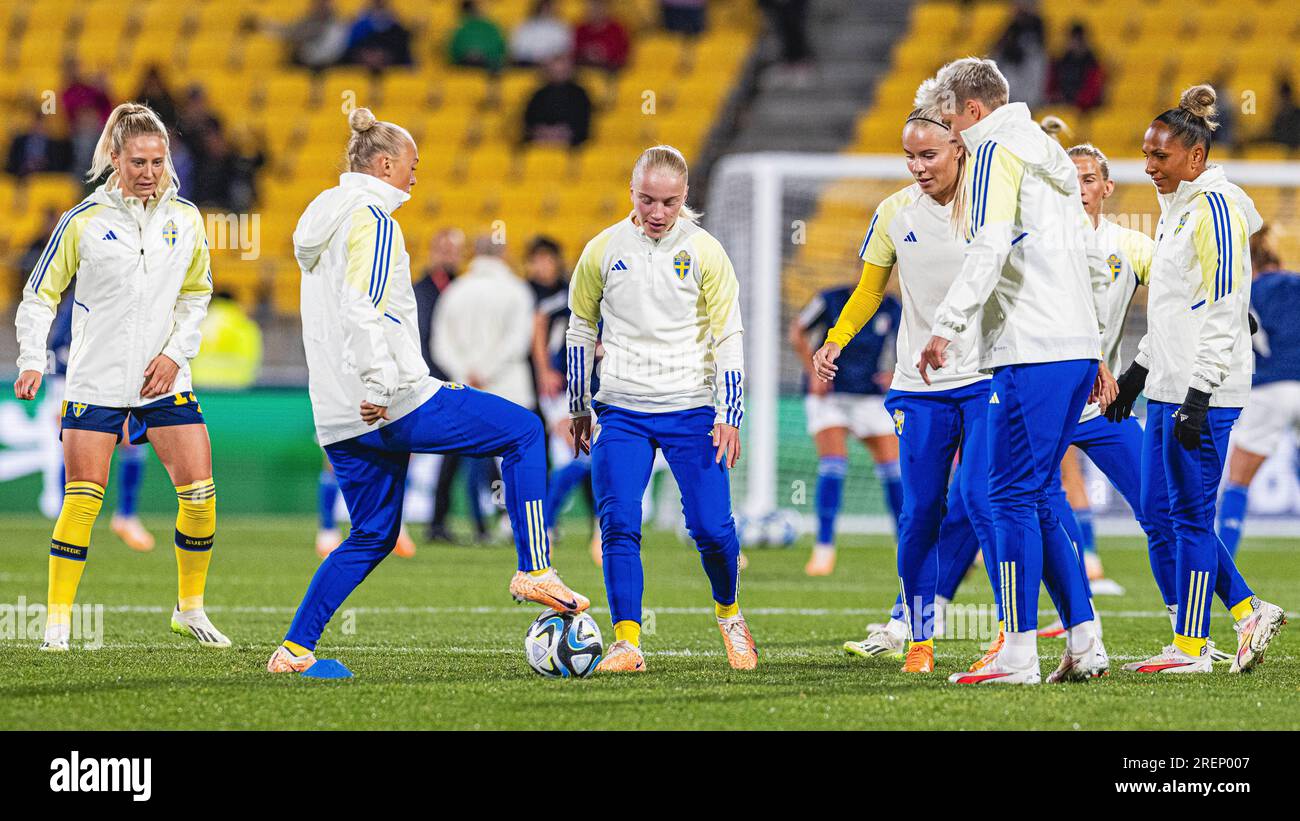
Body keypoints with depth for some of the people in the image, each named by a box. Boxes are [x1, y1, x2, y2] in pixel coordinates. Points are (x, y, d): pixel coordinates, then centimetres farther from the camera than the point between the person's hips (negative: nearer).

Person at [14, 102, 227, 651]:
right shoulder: (83, 222, -5)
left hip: (164, 379, 3)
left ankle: (190, 609, 13)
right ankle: (57, 619, 2)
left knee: (199, 493, -4)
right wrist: (31, 362, -11)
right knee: (82, 501, -8)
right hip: (96, 380, -3)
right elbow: (39, 295, 1)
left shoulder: (185, 219, 4)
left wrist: (175, 353, 1)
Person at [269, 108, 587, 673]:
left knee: (372, 537, 16)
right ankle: (535, 572, 0)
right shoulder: (372, 218, -9)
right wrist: (378, 386, -25)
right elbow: (361, 309, -23)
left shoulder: (323, 219, 20)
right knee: (523, 431, 5)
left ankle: (294, 648, 6)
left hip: (338, 416, 9)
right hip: (398, 404, -9)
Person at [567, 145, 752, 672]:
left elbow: (729, 338, 0)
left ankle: (728, 612, 23)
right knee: (618, 524, -12)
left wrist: (728, 417, -7)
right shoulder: (603, 250, 2)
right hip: (622, 411, 1)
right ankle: (627, 643, -8)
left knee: (711, 526, -5)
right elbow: (580, 331, 14)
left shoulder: (705, 252, -2)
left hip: (691, 410, -1)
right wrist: (579, 410, 15)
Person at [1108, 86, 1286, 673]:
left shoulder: (1214, 209, -13)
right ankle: (1250, 613, 15)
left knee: (1190, 514, -5)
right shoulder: (1177, 209, 17)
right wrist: (1137, 372, 25)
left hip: (1204, 390, -10)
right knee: (1160, 509, 10)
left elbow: (1223, 311, -18)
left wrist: (1198, 394, -22)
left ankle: (1190, 648, 1)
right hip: (1168, 386, 10)